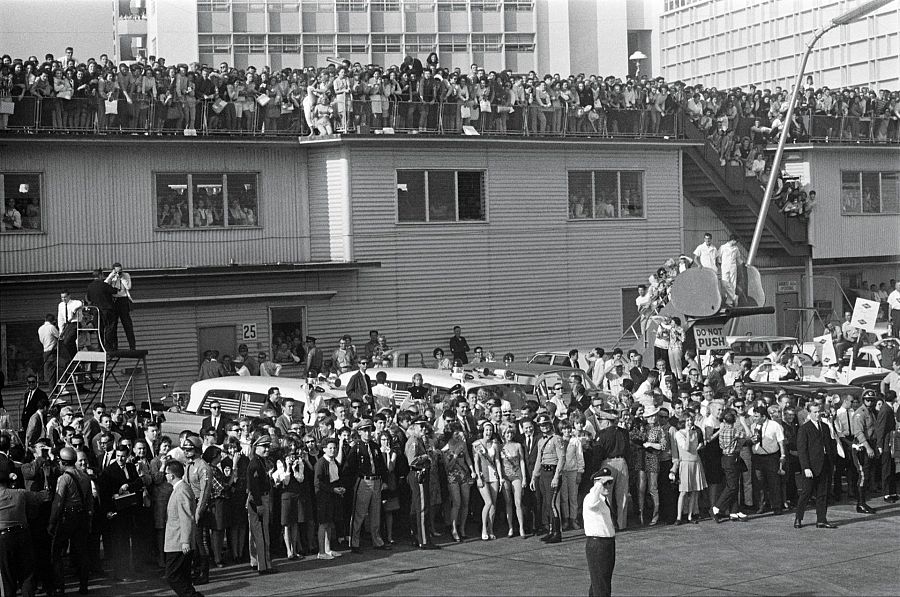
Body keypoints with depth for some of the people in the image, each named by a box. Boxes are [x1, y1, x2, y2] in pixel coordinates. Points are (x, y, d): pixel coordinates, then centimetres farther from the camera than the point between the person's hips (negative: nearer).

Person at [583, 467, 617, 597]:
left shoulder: (605, 498, 14)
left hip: (609, 543, 10)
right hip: (597, 544, -10)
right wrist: (599, 484, -42)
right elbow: (591, 503, -45)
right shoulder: (591, 498, -17)